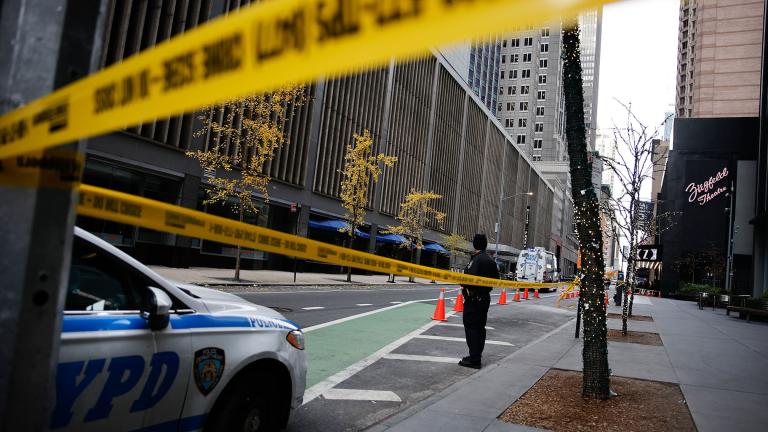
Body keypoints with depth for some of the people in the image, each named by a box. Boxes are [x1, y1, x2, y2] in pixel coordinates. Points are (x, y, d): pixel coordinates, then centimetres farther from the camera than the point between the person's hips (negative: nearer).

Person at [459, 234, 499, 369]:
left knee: (471, 327, -6)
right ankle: (477, 355, 25)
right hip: (485, 296, 9)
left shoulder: (476, 259, -17)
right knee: (480, 326, 16)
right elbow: (495, 279, 17)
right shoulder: (490, 261, 11)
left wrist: (463, 284, -9)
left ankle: (474, 359, -7)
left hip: (473, 297, -9)